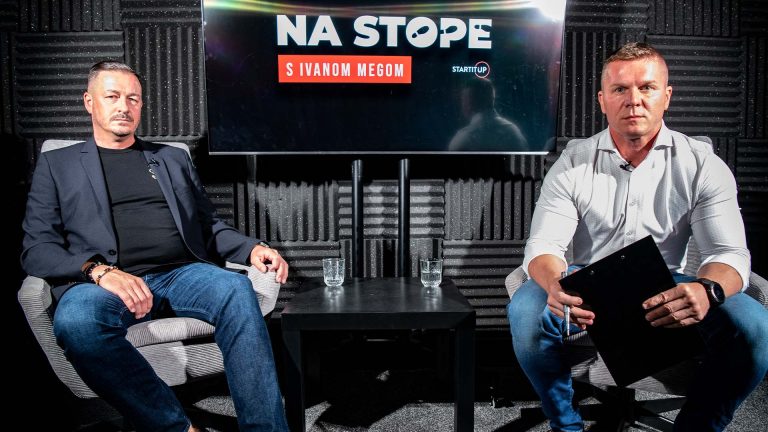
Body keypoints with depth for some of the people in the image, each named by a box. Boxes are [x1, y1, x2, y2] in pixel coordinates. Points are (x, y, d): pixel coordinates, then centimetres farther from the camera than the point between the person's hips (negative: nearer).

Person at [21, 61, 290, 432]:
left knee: (235, 288, -32)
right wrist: (99, 270, -14)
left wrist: (252, 249, 1)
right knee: (75, 320, -37)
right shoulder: (57, 164, 18)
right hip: (107, 282, -1)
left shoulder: (174, 158, 25)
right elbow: (37, 248, 7)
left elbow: (209, 226, 23)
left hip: (182, 273, 2)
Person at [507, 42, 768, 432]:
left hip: (666, 292, 1)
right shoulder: (573, 162, -3)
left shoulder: (701, 165, -2)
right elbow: (543, 246, -11)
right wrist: (556, 286, -37)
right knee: (526, 310, -30)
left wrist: (707, 290, -36)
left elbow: (729, 253, -10)